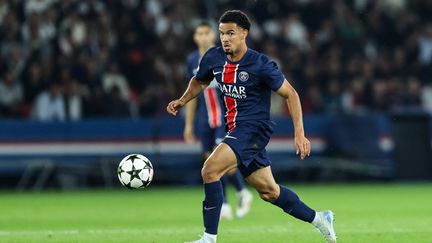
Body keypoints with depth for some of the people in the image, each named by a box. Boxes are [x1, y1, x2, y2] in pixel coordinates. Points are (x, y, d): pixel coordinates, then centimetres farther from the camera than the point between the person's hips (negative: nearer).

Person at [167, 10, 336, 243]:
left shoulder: (260, 64, -15)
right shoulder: (213, 58, 1)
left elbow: (290, 94, -8)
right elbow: (199, 81, 23)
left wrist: (299, 134, -14)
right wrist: (182, 101, 7)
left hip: (253, 128, -7)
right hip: (235, 128, 7)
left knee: (210, 170, -22)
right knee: (268, 190, 14)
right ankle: (318, 219, 32)